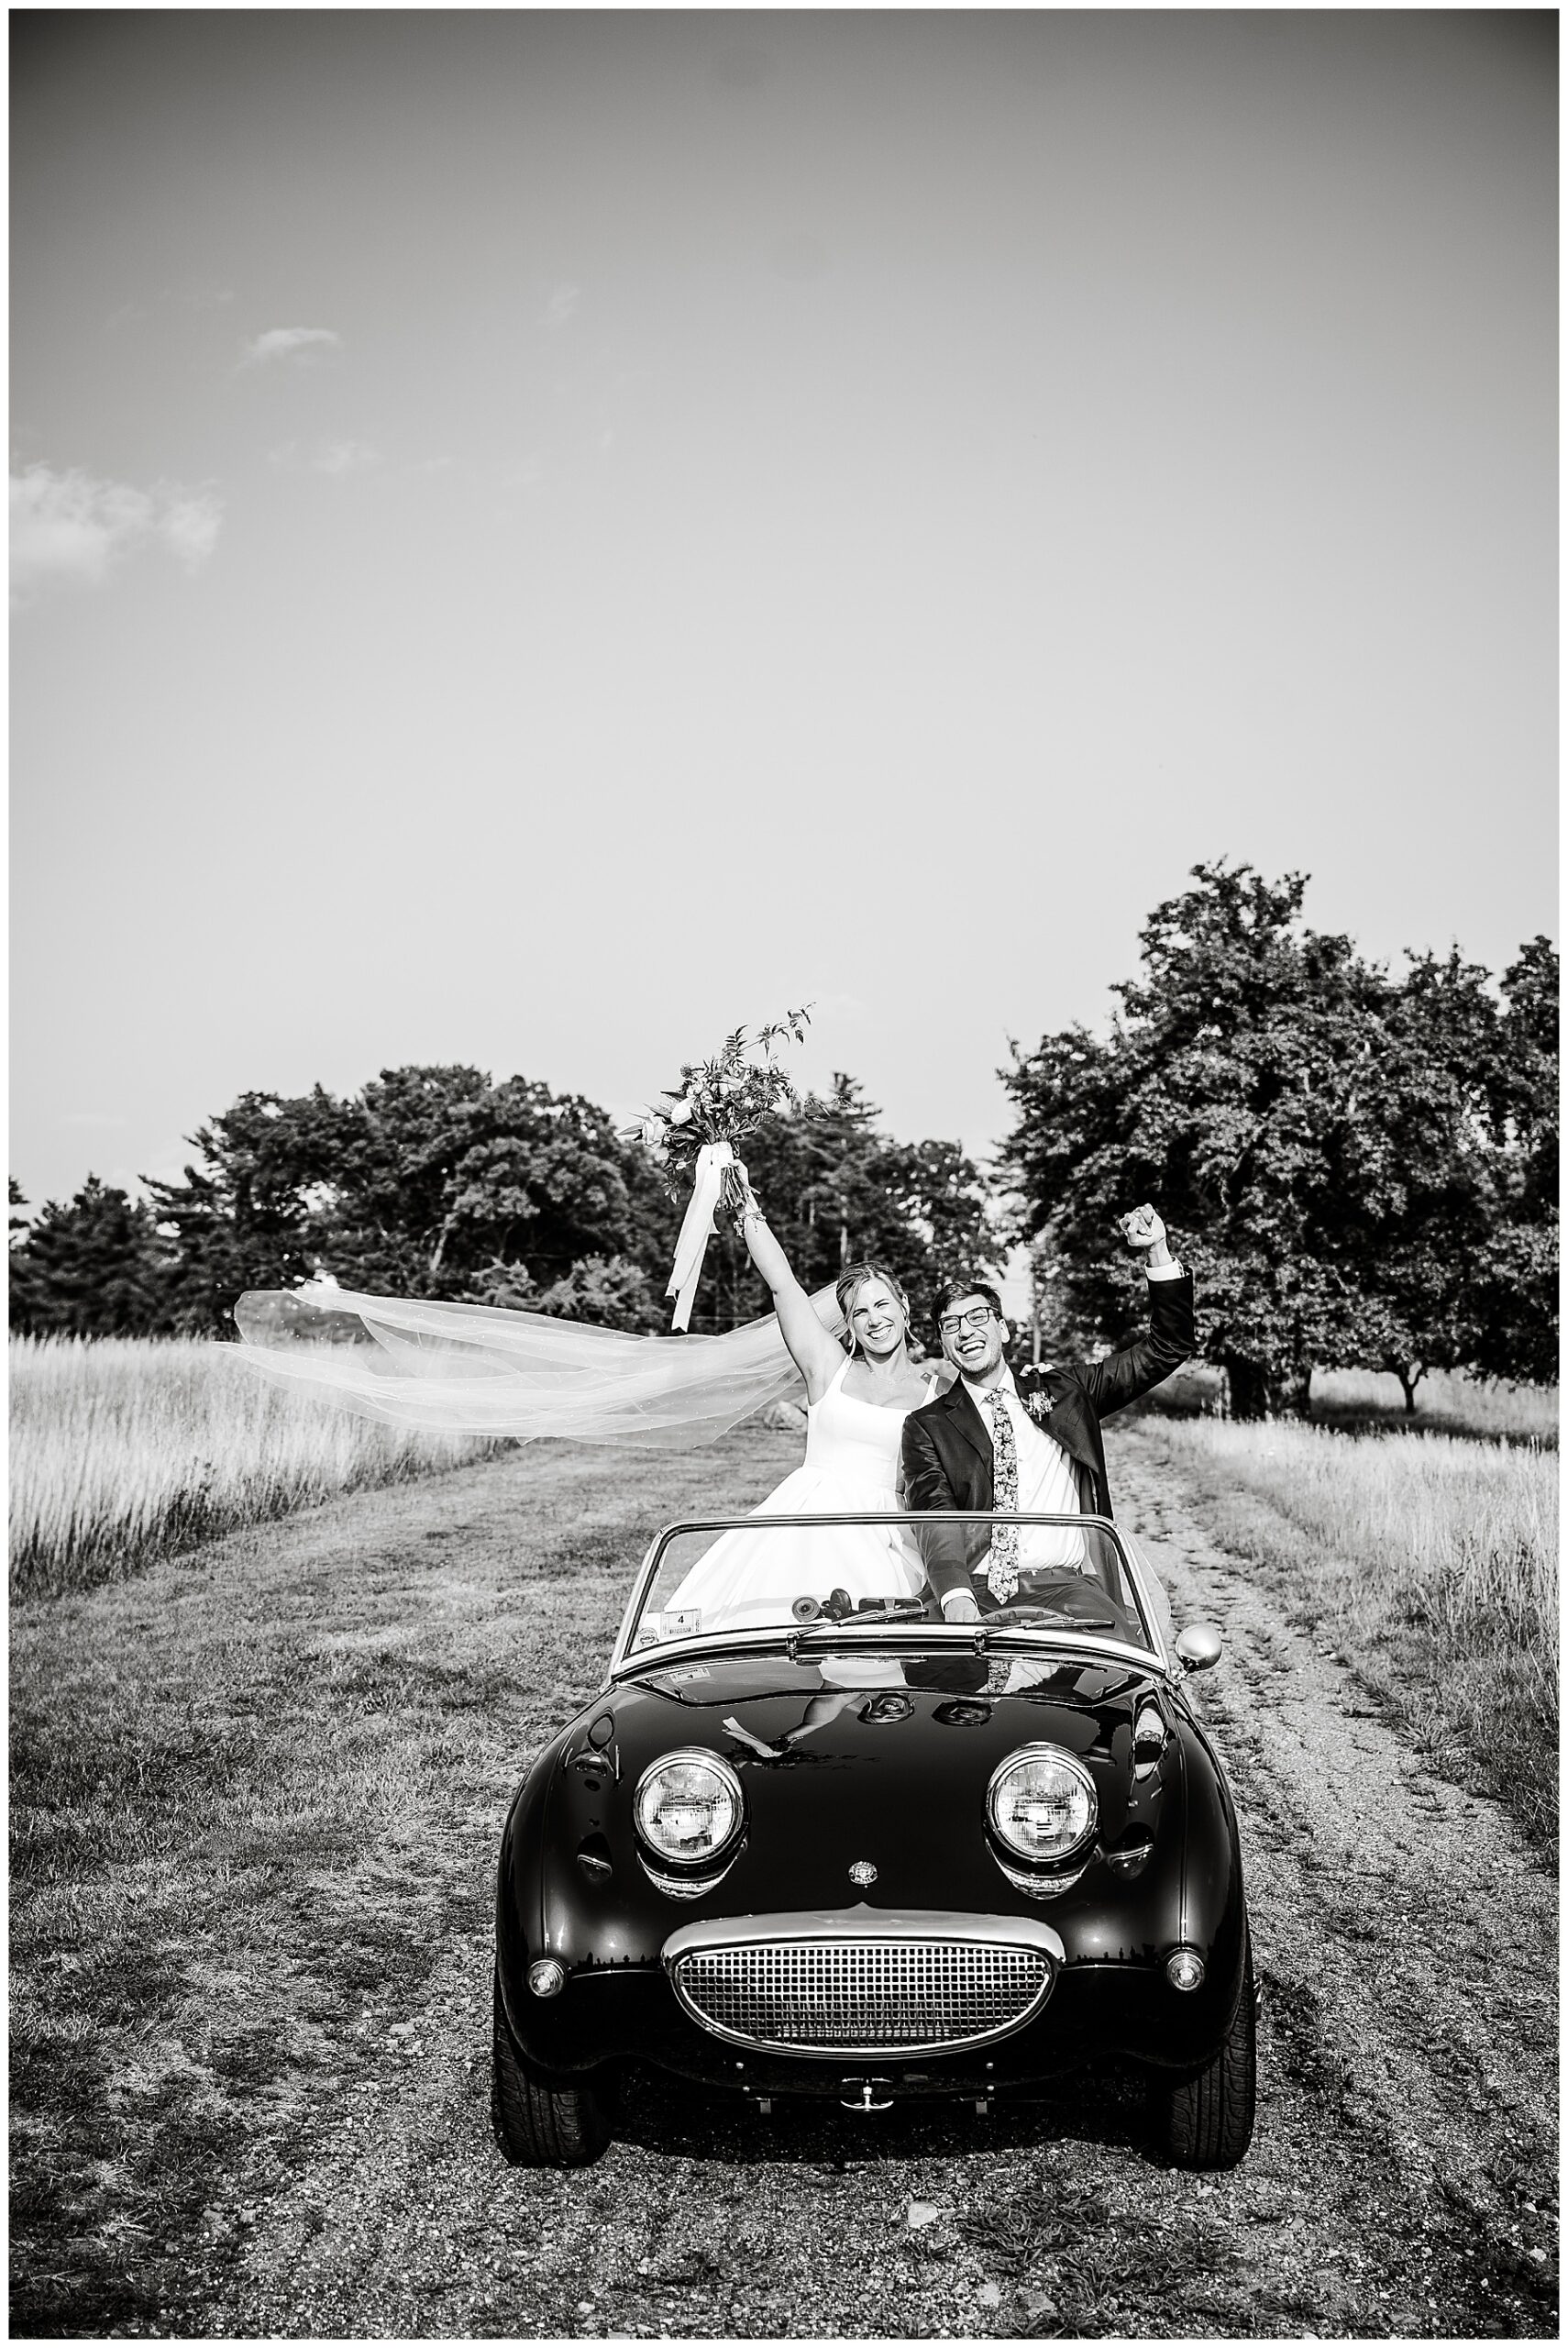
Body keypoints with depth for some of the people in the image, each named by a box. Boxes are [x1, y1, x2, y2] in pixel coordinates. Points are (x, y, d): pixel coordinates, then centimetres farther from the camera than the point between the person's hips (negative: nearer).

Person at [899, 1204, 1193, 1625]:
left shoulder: (1063, 1391, 16)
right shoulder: (927, 1426, 10)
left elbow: (1168, 1348, 18)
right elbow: (936, 1519, -5)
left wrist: (1158, 1253, 6)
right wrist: (956, 1597, -26)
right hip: (972, 1592, -1)